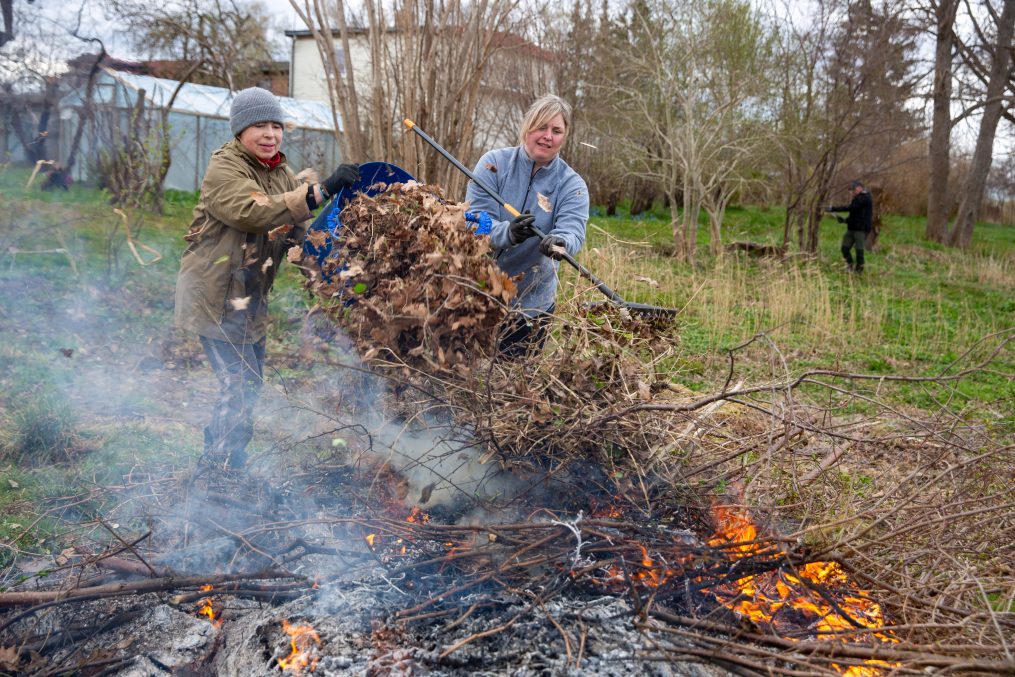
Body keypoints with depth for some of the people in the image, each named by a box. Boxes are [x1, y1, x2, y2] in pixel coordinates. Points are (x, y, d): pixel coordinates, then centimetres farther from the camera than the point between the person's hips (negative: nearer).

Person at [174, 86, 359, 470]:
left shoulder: (281, 174, 10)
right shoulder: (224, 168, -15)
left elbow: (294, 233, 7)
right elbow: (253, 212, -36)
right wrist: (321, 190, -43)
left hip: (250, 298, 9)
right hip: (215, 295, -9)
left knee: (249, 383, 17)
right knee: (240, 383, -11)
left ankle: (214, 460, 34)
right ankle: (223, 469, 3)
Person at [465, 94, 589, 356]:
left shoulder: (572, 185, -3)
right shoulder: (494, 163, -6)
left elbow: (573, 230, -19)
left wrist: (560, 243, -44)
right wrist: (508, 233, -36)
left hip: (531, 303, 1)